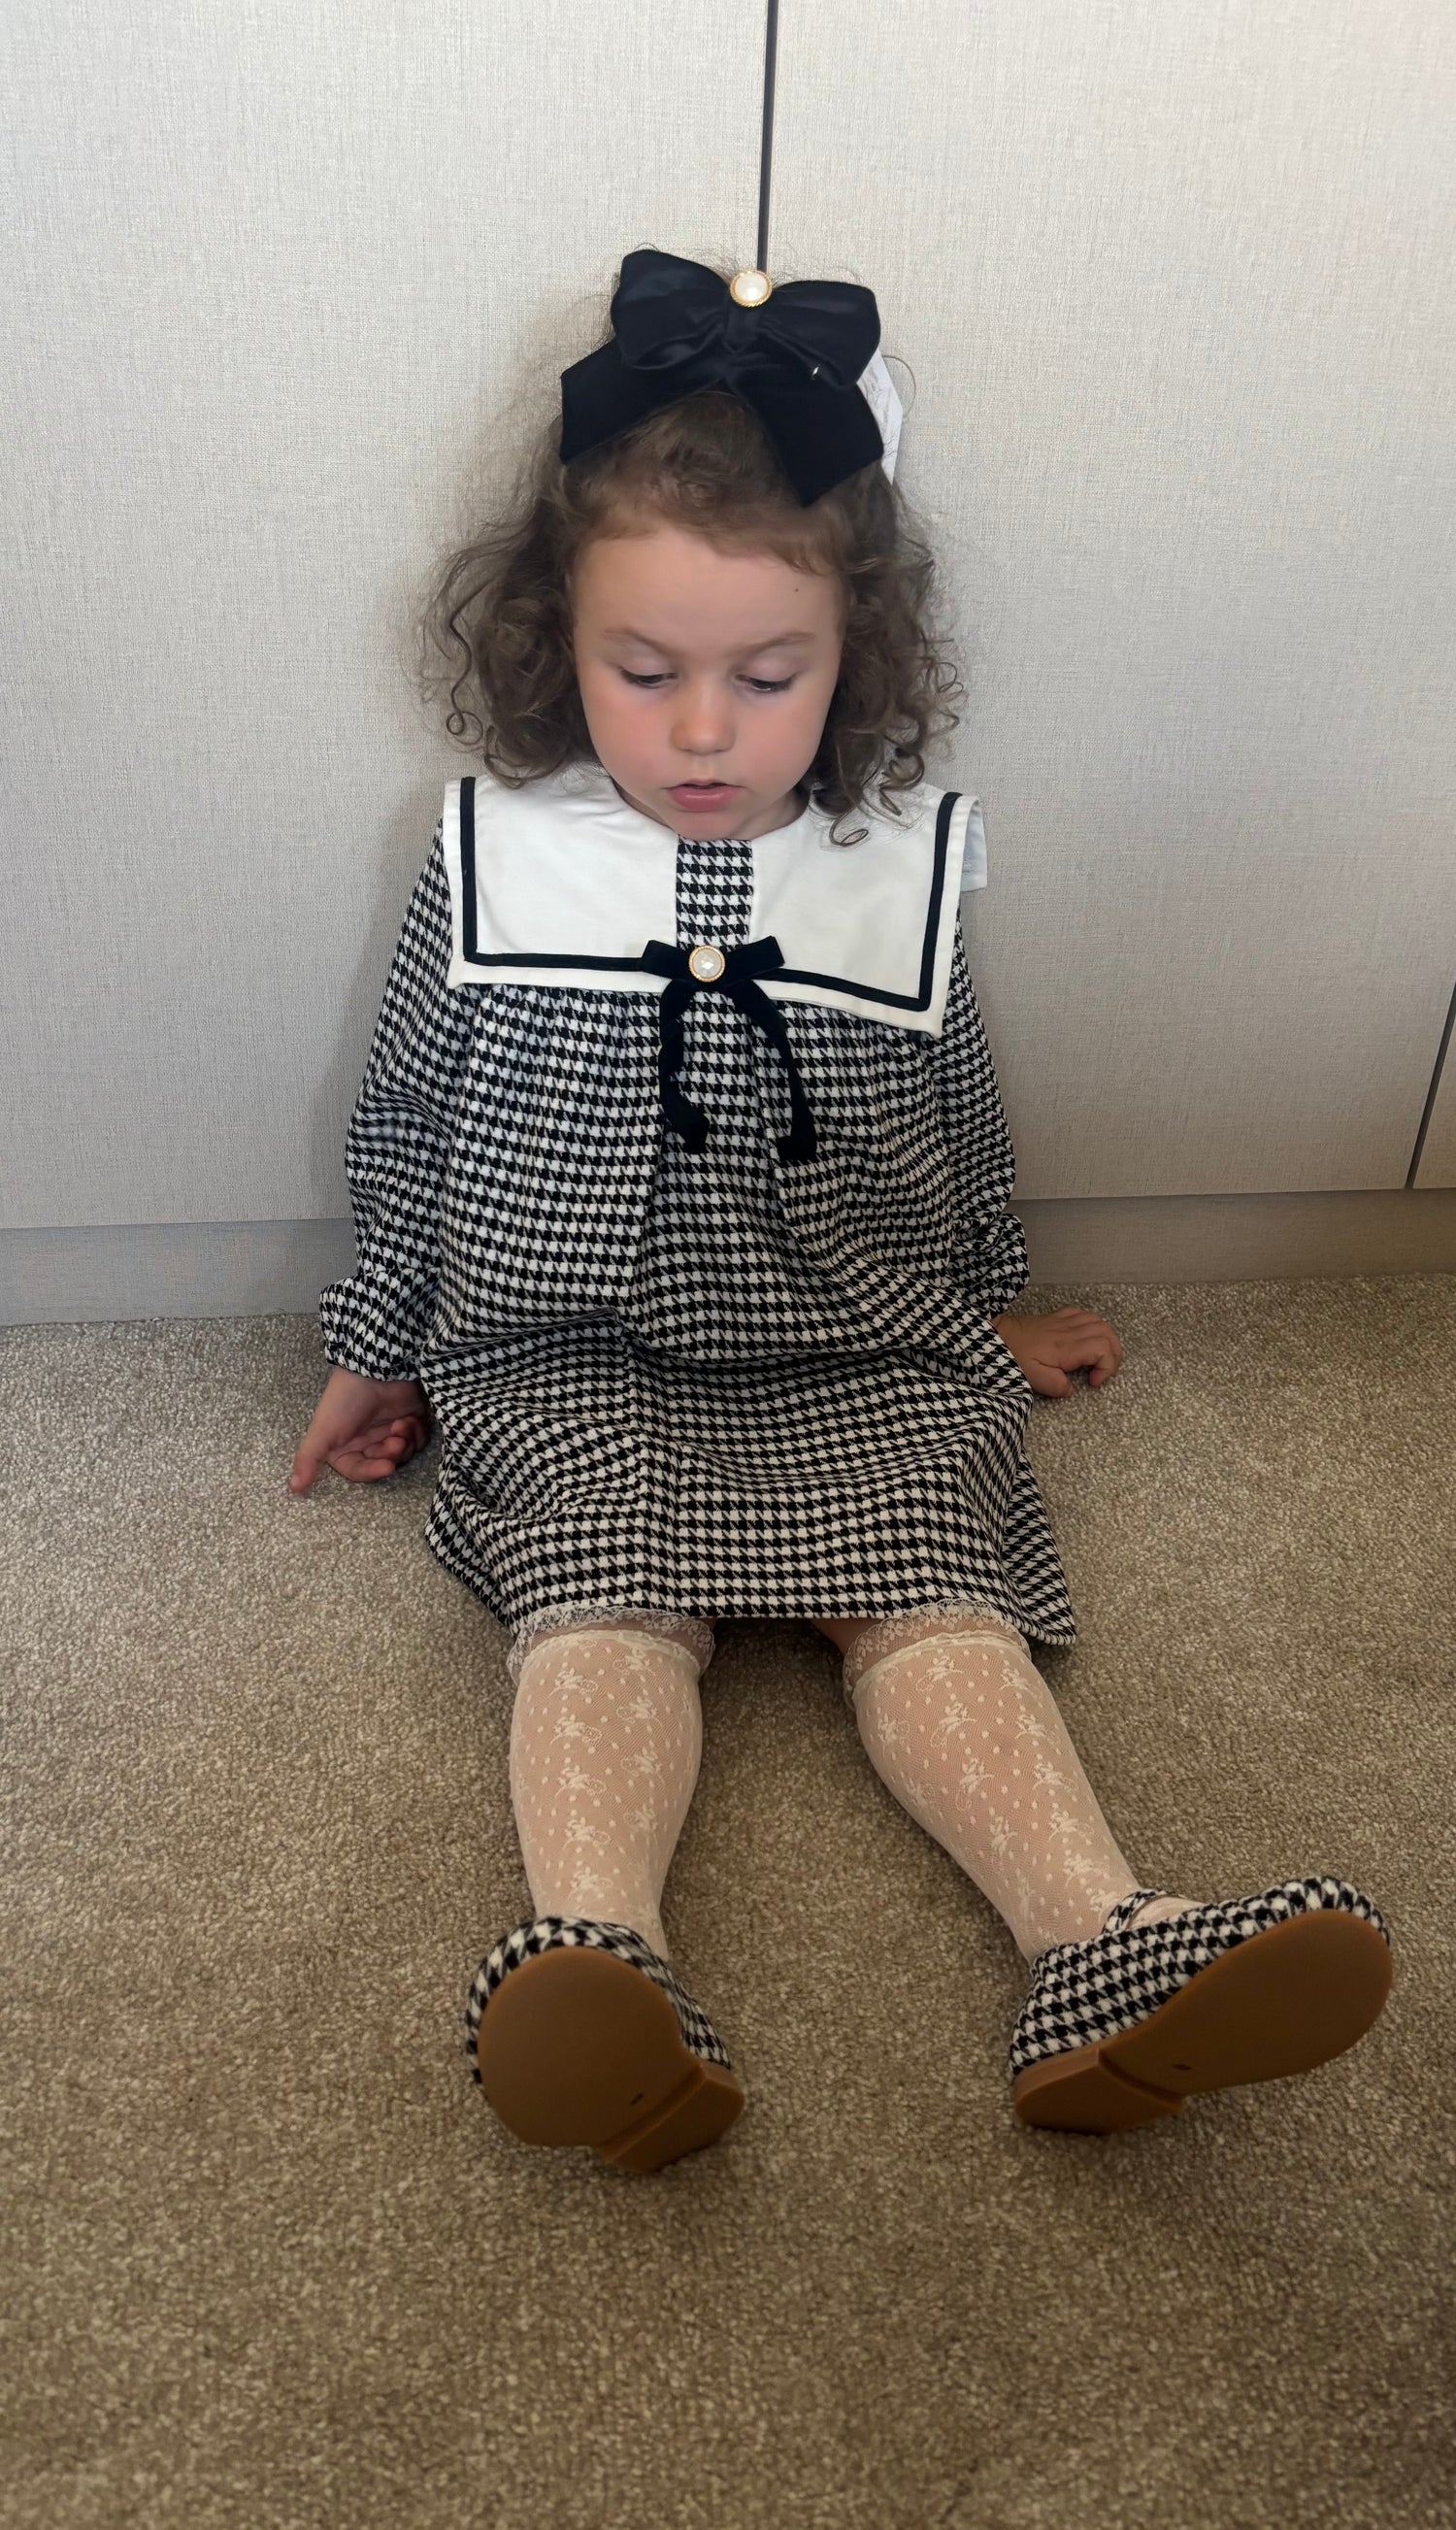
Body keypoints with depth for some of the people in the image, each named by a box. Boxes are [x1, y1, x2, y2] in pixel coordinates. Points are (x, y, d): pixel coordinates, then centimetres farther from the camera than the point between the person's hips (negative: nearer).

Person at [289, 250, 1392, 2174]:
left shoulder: (906, 871, 3)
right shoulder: (494, 861, 0)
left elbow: (961, 1133, 17)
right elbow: (406, 1127, 11)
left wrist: (996, 1316, 27)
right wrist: (378, 1347, 17)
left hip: (859, 1359, 1)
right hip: (572, 1358, -1)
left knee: (931, 1592, -20)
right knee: (607, 1597, -26)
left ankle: (1109, 1949, -30)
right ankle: (602, 1959, -41)